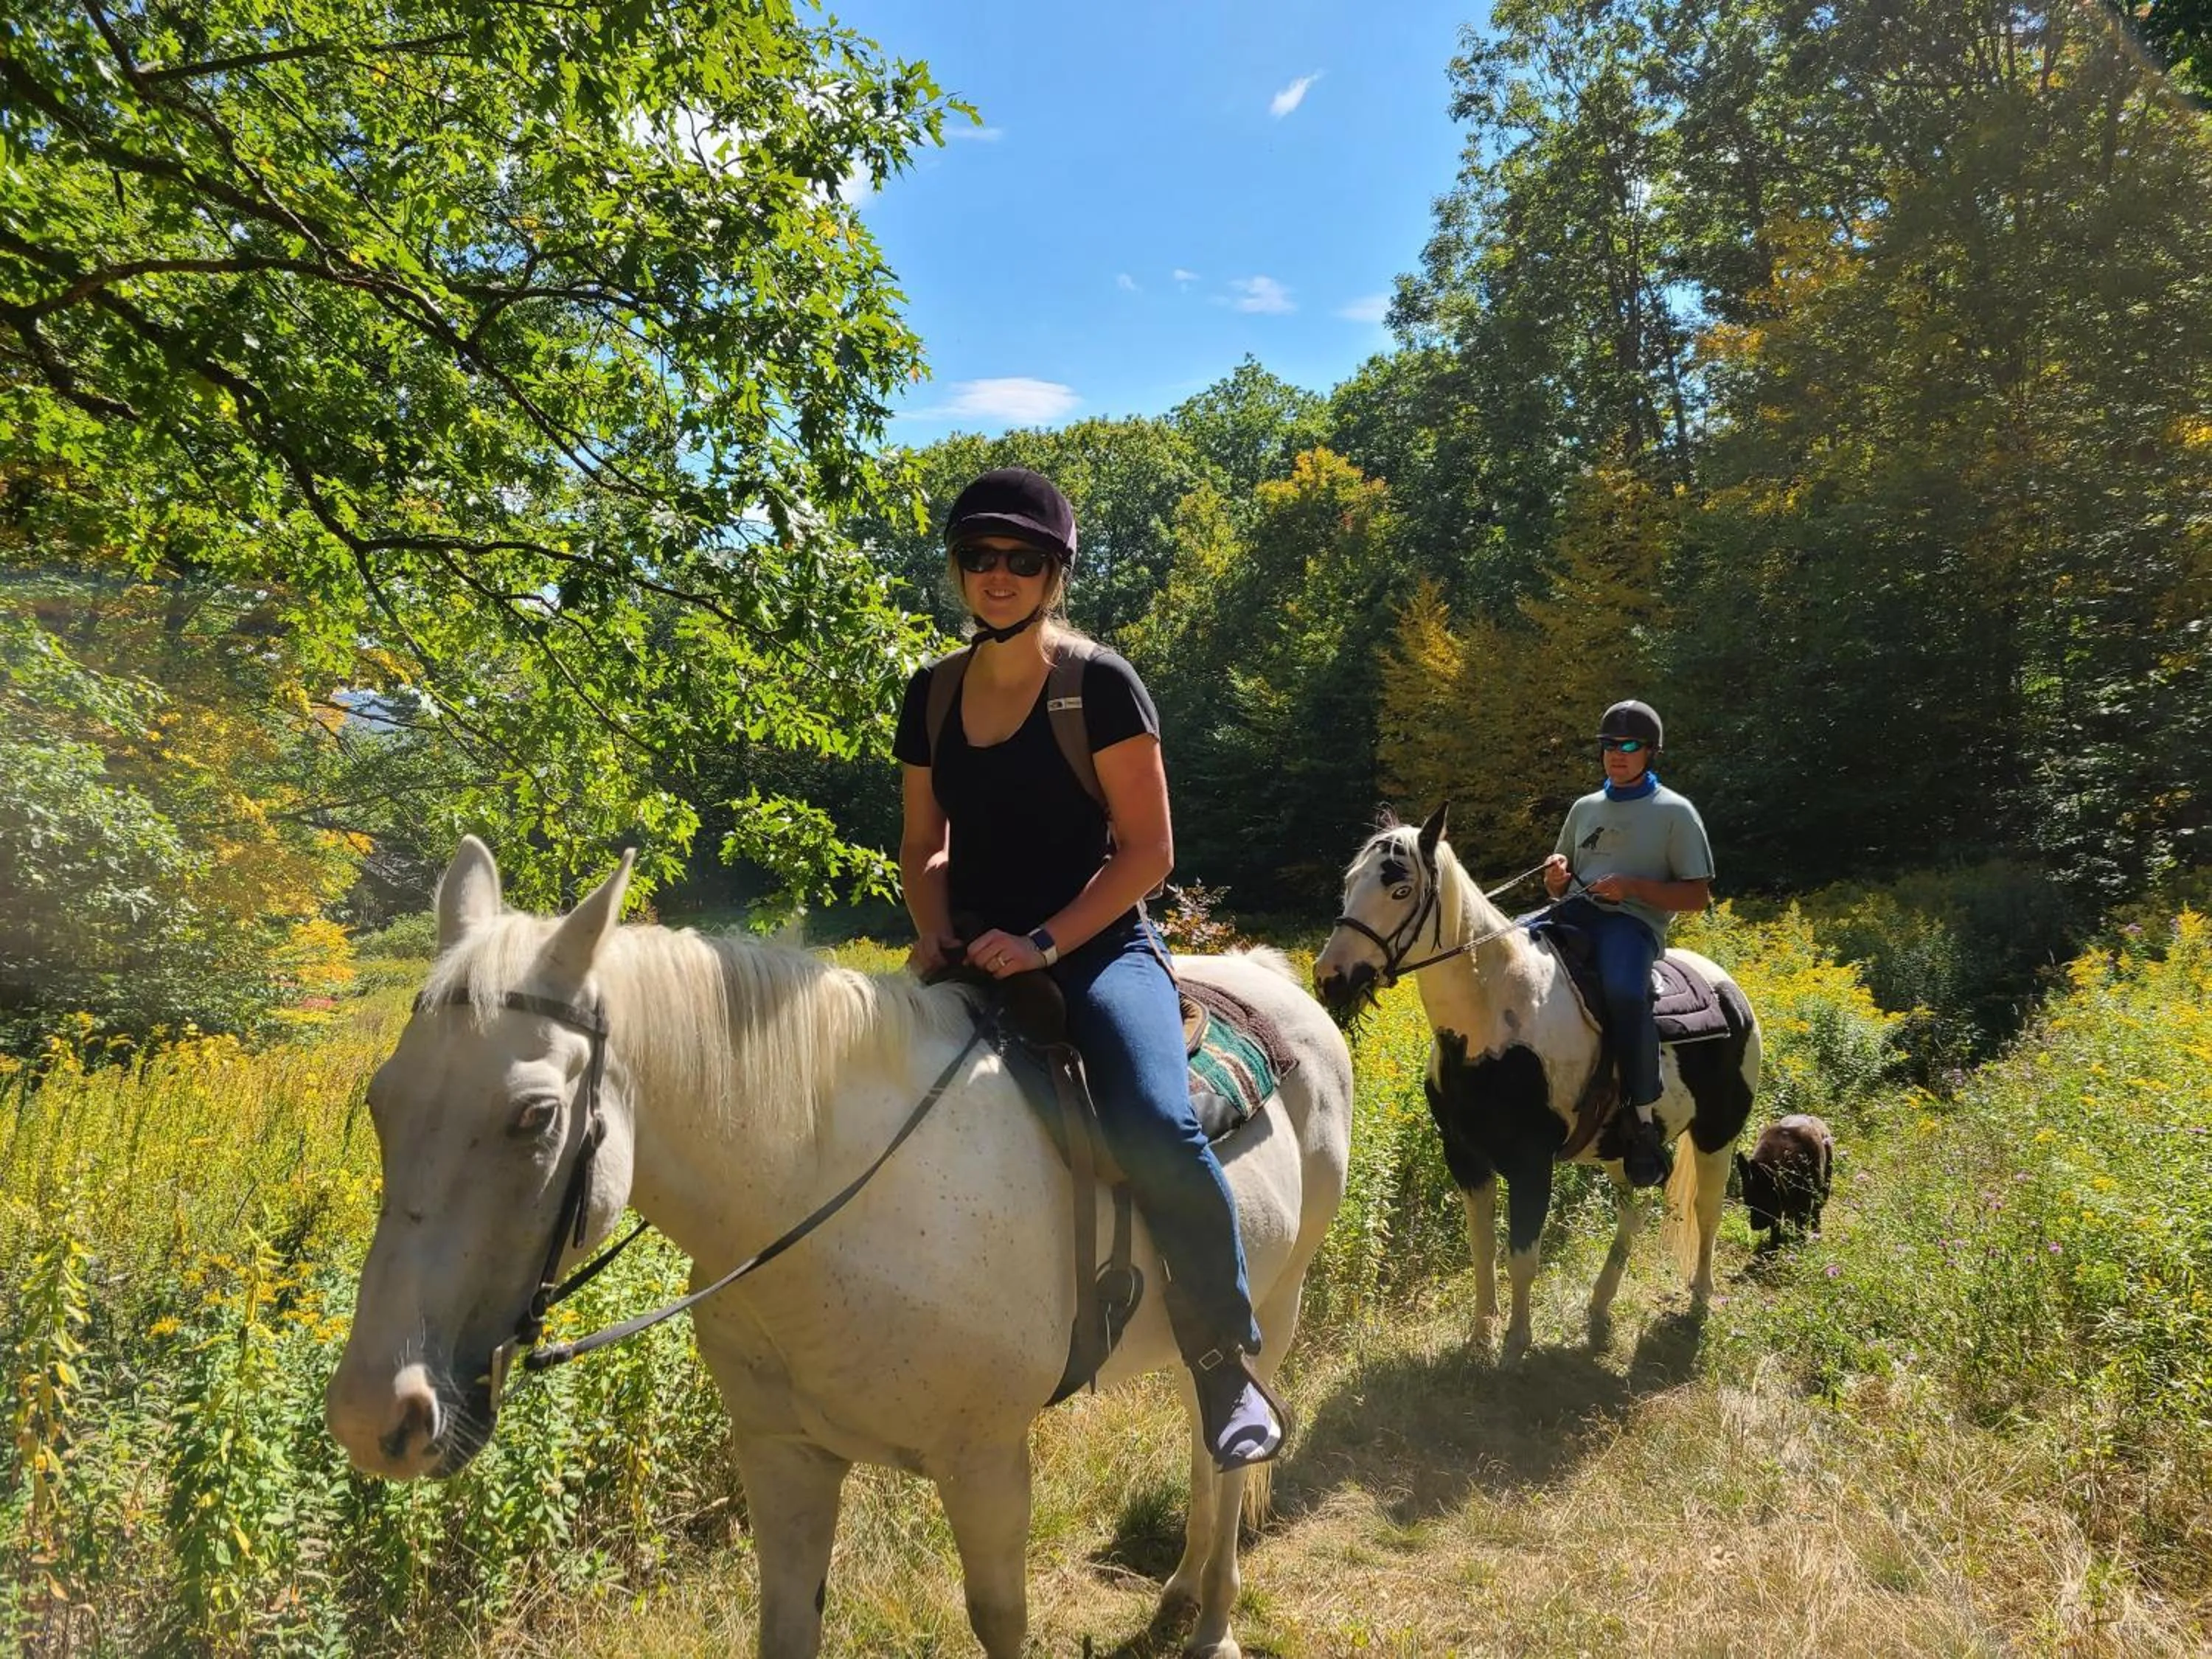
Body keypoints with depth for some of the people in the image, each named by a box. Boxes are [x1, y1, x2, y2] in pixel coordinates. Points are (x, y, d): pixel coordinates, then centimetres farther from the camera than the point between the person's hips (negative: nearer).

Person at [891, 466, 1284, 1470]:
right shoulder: (932, 694, 10)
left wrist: (1045, 943, -18)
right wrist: (935, 932, -3)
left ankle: (1227, 1363, -6)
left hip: (1096, 948, -5)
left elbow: (1147, 850, -8)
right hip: (974, 962, 6)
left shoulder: (1101, 684, -5)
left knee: (1156, 1131, -30)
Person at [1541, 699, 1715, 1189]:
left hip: (1634, 922, -6)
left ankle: (1644, 1120, -27)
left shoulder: (1674, 812, 7)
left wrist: (1633, 886, -13)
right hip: (1576, 914, 6)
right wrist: (1556, 876, 4)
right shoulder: (1585, 808, 23)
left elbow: (1698, 895, 1)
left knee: (1625, 992, -38)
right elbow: (1556, 887, 29)